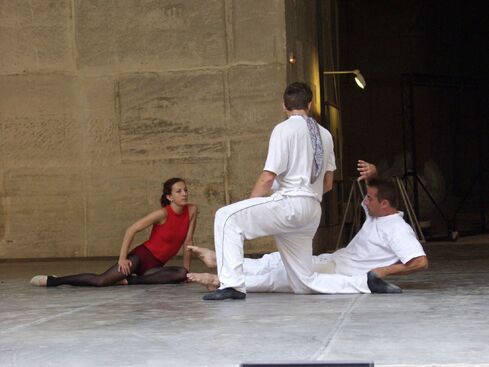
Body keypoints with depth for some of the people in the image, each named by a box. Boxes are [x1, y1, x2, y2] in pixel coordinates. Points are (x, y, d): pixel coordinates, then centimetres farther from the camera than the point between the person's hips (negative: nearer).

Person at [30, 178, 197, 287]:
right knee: (101, 280, -24)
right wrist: (122, 257, -18)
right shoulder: (163, 213, -15)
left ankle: (130, 280, -19)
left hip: (156, 265, 5)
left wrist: (187, 269, 6)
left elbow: (187, 241, 7)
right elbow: (131, 230, -14)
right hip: (142, 255, -5)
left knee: (181, 274, -28)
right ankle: (52, 280, -14)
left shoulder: (191, 211, -1)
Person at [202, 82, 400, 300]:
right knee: (304, 283, 14)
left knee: (226, 217, -9)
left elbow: (268, 178, -10)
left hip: (290, 204, -8)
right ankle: (365, 282, 3)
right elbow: (328, 184, 20)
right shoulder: (324, 135, 17)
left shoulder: (284, 129, -4)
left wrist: (247, 213, -1)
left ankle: (232, 285, -20)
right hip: (313, 211, 8)